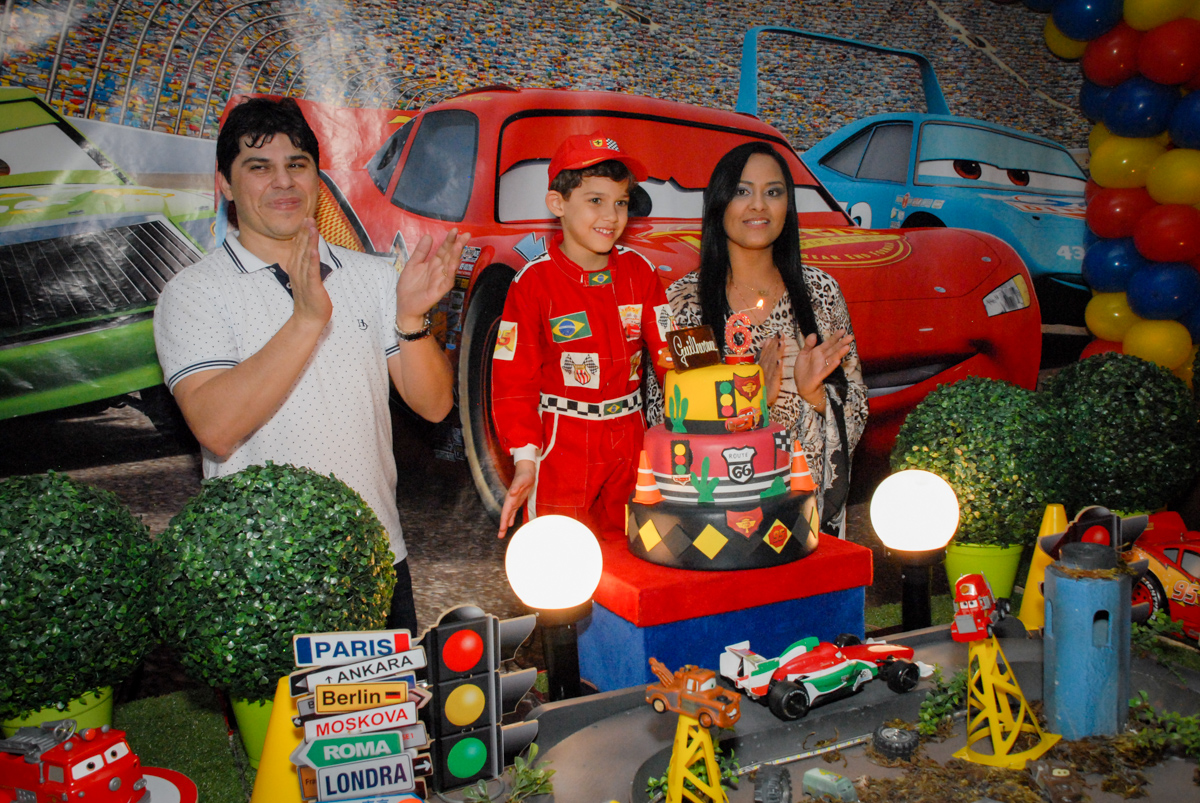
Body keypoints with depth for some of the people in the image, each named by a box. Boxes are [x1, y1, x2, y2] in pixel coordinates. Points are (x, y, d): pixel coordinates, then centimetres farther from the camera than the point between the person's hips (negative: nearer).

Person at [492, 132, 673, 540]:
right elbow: (514, 380, -8)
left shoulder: (638, 271, 0)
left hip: (631, 441, 4)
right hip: (562, 443, -3)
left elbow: (668, 352, 2)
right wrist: (525, 459, -14)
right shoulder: (534, 282, -10)